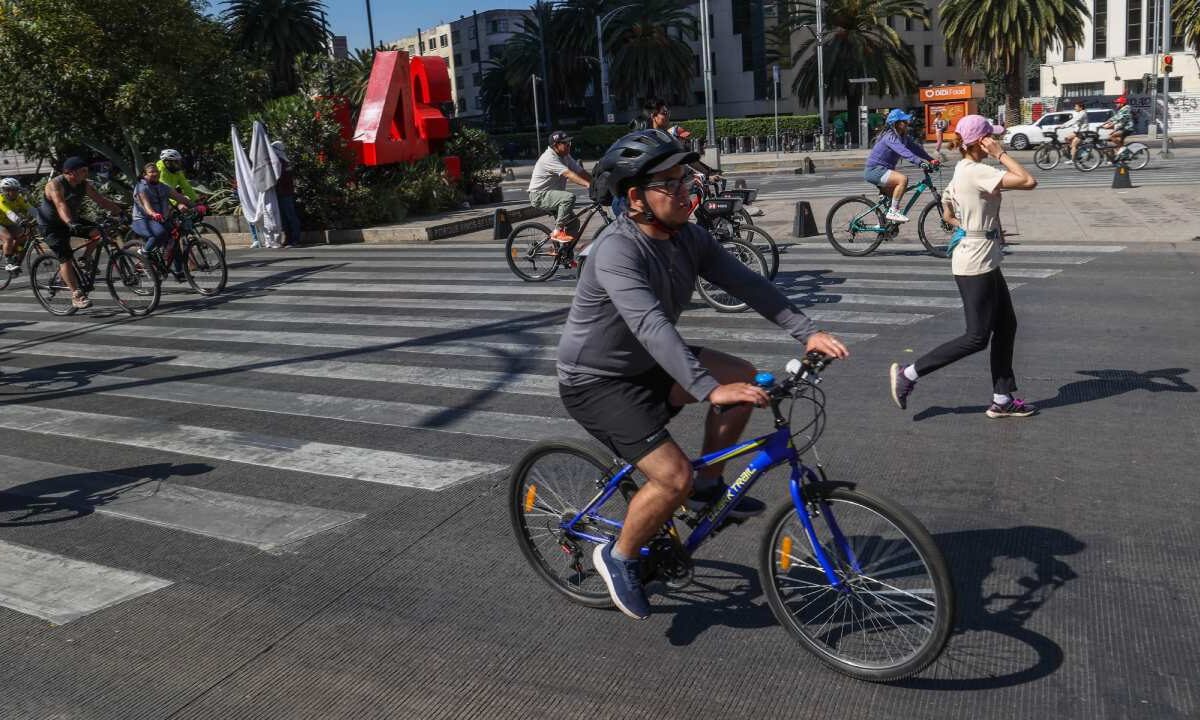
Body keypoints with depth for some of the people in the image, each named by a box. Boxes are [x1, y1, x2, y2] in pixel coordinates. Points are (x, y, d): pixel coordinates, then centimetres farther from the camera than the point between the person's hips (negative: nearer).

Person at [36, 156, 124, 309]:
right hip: (50, 225, -6)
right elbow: (61, 205, -40)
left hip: (72, 221, 6)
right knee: (65, 258, -17)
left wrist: (120, 212, -18)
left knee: (98, 232, -16)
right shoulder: (55, 185, -25)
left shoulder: (84, 185, -5)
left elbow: (101, 200, -7)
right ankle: (76, 295, -20)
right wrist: (71, 224, -56)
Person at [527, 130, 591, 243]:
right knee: (569, 197, -31)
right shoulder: (549, 158, -22)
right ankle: (558, 232, -23)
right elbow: (568, 174, -33)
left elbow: (581, 172, 1)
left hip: (553, 194, 9)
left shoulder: (565, 156, 6)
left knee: (573, 223, 3)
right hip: (539, 196, -9)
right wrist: (589, 185, -40)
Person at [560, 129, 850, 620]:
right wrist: (708, 389, -50)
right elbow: (651, 325, -41)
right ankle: (619, 557, 8)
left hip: (646, 364, 8)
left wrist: (806, 331, -21)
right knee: (674, 478, -19)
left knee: (743, 378, -5)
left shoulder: (689, 238, -4)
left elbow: (745, 283, -10)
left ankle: (708, 489, 12)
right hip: (596, 381, -8)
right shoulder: (618, 249, -29)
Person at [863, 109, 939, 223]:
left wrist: (931, 160, -7)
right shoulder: (890, 137, -20)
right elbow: (904, 152, -34)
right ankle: (893, 212, -21)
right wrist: (921, 163, -44)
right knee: (903, 179, -28)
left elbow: (916, 147, 4)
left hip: (882, 170, 10)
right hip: (874, 170, -10)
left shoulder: (903, 137, 8)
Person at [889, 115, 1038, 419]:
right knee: (977, 337, -3)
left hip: (985, 263, 10)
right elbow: (1029, 181, -25)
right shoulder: (977, 172, -20)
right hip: (975, 265, -10)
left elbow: (947, 212, 21)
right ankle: (908, 374, 3)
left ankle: (1002, 400, 20)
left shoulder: (962, 170, 10)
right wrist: (1001, 154, -18)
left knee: (1006, 326, 13)